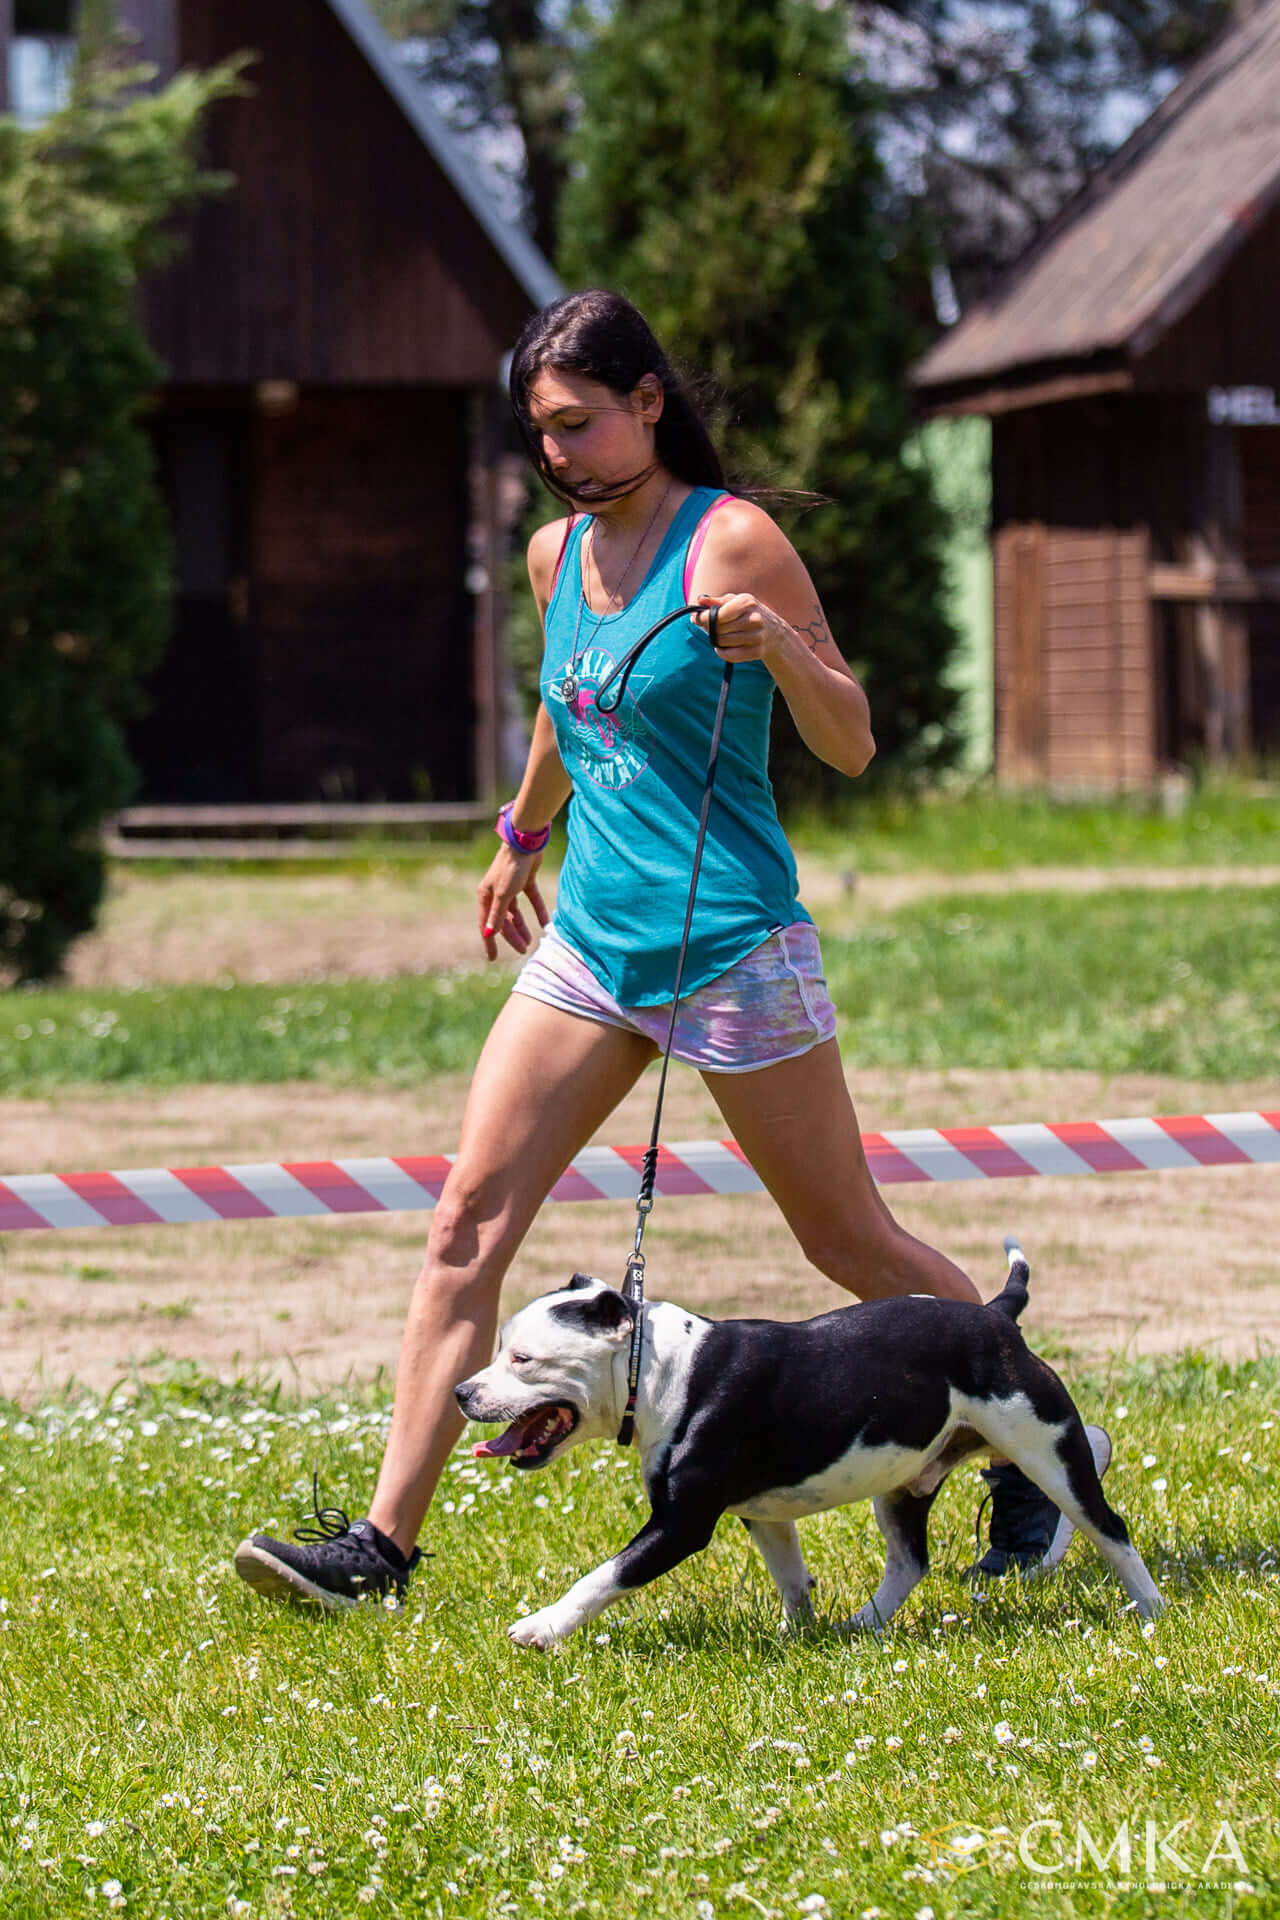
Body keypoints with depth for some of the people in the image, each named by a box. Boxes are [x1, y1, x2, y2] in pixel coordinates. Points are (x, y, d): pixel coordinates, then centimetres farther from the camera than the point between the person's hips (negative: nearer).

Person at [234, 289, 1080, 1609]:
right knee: (468, 1217, -6)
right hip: (590, 939, 6)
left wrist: (779, 646, -28)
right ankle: (384, 1539, -6)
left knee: (849, 1240, 3)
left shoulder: (733, 543, -10)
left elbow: (851, 748, -10)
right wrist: (521, 838, 41)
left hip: (732, 944, -6)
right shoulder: (556, 554, 9)